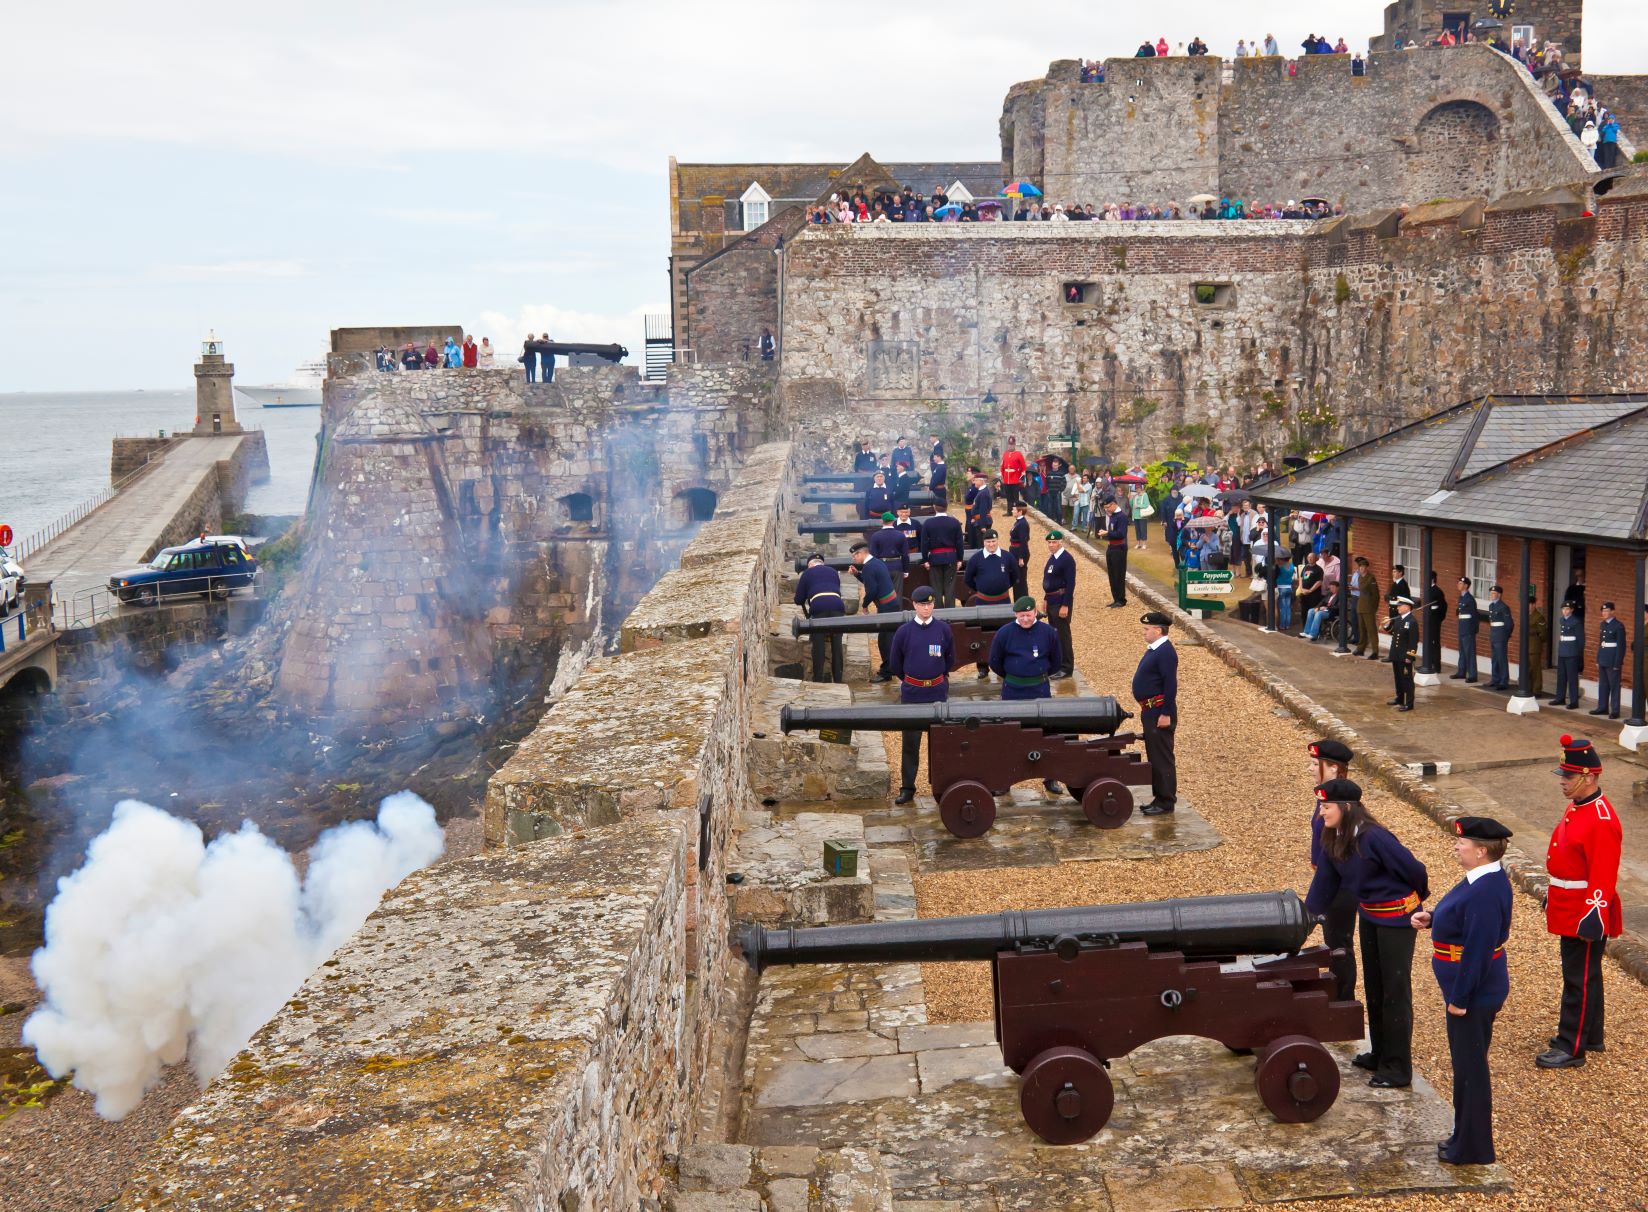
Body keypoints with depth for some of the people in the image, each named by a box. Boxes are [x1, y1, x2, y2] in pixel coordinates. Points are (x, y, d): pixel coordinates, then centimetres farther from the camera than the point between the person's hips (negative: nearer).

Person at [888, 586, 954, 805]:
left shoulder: (943, 629, -2)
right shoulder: (904, 631, -5)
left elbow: (950, 658, 12)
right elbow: (894, 662, 6)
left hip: (937, 692, 1)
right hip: (911, 693, -1)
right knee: (910, 743, 4)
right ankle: (907, 788, 10)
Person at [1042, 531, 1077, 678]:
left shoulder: (1067, 559, -17)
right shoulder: (1052, 557, 11)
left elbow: (1070, 584, -20)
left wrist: (1065, 605, -22)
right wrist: (1046, 598, 18)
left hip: (1061, 601, -9)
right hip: (1051, 600, 9)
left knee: (1062, 634, -3)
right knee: (1054, 633, 16)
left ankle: (1066, 668, 4)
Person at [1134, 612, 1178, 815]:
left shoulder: (1165, 652, -17)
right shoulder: (1154, 650, 13)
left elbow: (1171, 684, -22)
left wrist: (1166, 714, -23)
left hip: (1159, 713, -10)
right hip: (1150, 711, 11)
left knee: (1161, 758, -4)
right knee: (1154, 757, 15)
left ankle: (1166, 802, 2)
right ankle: (1160, 798, 23)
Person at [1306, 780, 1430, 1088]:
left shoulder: (1373, 837, -28)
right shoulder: (1333, 840, -3)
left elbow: (1413, 869, -19)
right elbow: (1325, 880, 7)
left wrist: (1419, 897, -1)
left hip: (1397, 915, -9)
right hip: (1368, 914, 9)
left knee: (1395, 989, -1)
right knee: (1373, 986, 19)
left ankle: (1398, 1069, 8)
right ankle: (1380, 1054, 34)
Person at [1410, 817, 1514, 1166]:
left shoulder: (1484, 893, -27)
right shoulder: (1484, 879, 4)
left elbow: (1477, 951, -26)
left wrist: (1459, 999, -21)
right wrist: (1433, 919, 2)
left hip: (1473, 994, -10)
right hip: (1476, 990, 10)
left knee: (1470, 1069, 3)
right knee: (1467, 1065, 21)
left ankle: (1472, 1149, 16)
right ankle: (1467, 1138, 34)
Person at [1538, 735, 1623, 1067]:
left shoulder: (1601, 822, -23)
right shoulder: (1576, 807, 7)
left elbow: (1603, 879, -23)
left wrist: (1591, 921, -22)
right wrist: (1553, 897, 23)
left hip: (1585, 916, -10)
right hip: (1568, 911, 10)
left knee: (1579, 980, 0)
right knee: (1583, 975, 20)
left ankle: (1571, 1048, 7)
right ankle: (1590, 1035, 32)